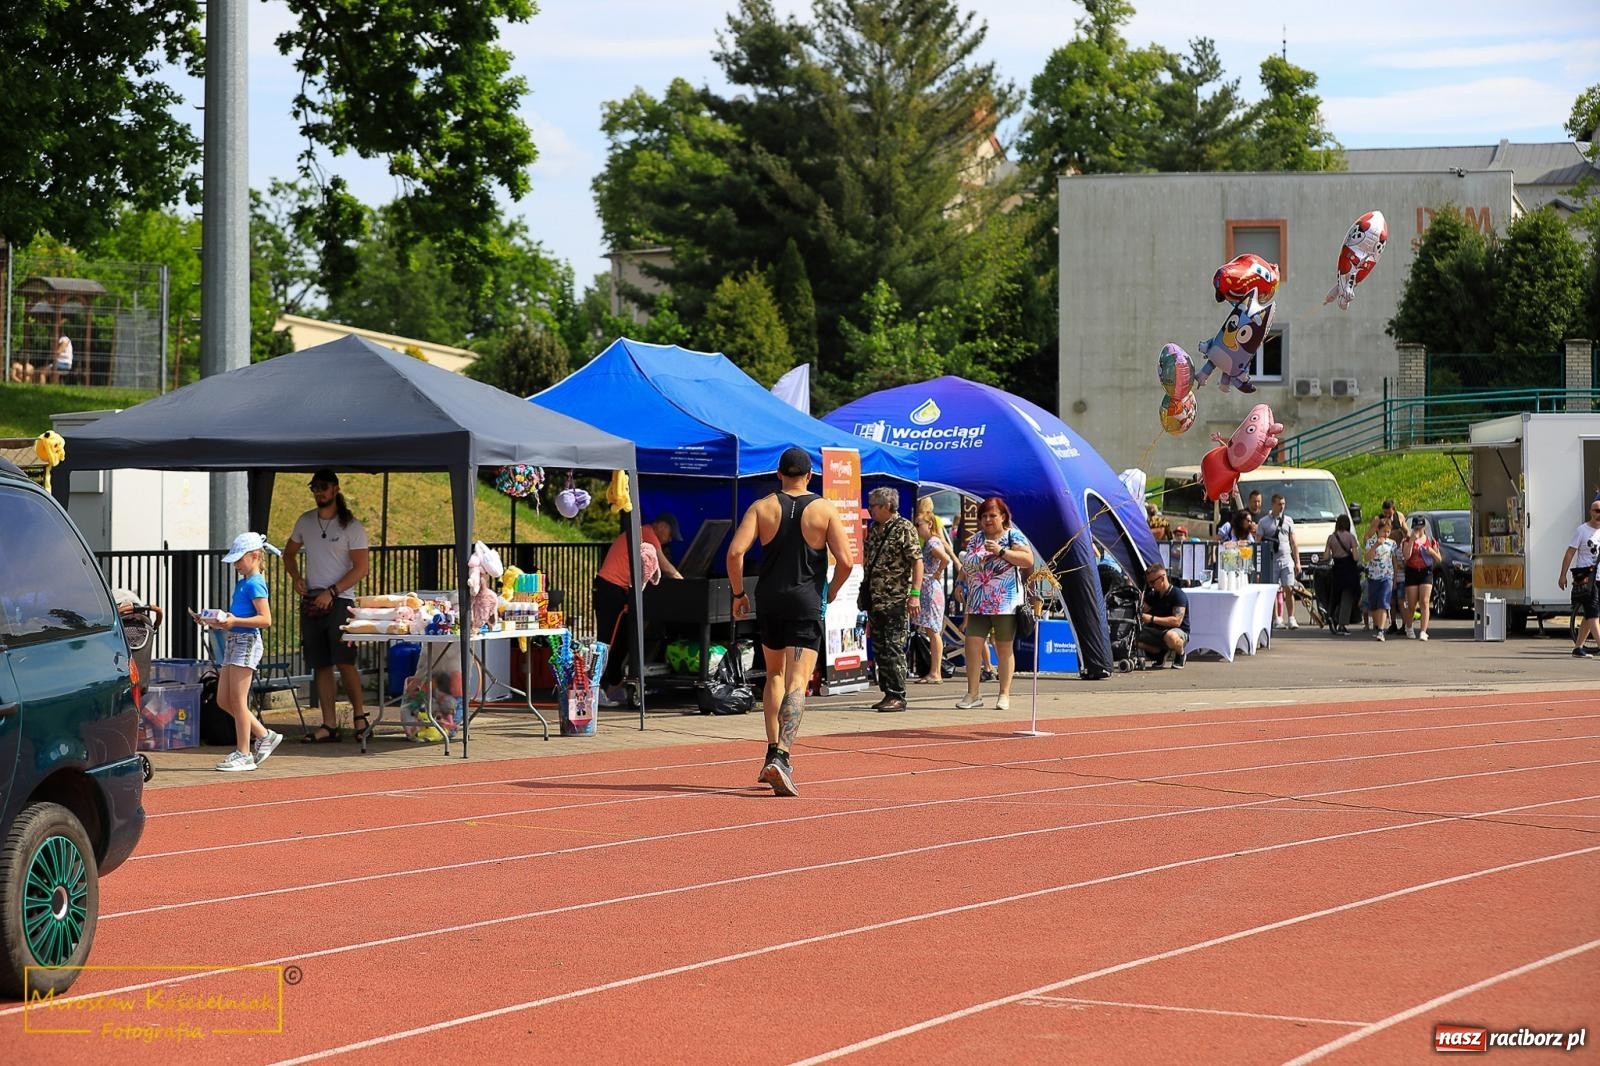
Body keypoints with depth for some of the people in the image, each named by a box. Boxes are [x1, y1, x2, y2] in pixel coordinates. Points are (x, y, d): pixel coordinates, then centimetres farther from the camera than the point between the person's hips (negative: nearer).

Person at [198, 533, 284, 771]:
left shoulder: (255, 584, -12)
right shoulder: (242, 583, 16)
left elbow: (265, 619, -20)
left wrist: (235, 621, -28)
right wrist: (219, 621, 10)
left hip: (247, 642, -10)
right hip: (234, 642, 10)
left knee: (237, 700, -5)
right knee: (223, 700, 11)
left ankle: (244, 754, 1)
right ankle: (264, 736, 19)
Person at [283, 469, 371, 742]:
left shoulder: (351, 526, -4)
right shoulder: (305, 522, 12)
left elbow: (362, 567, -7)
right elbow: (289, 553, 25)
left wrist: (331, 593, -13)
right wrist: (296, 576, 4)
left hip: (339, 601, -5)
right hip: (310, 601, 5)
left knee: (344, 661, -15)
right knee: (320, 665, 3)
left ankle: (359, 715, -3)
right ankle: (329, 724, 4)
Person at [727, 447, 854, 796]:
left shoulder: (762, 508, 2)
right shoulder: (824, 510, -1)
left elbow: (735, 552, -9)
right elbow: (846, 561, -7)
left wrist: (739, 594, 3)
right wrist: (830, 594, 9)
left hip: (769, 601, 2)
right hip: (807, 604, -2)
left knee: (774, 674, 21)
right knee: (797, 682, -7)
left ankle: (773, 751, 18)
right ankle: (781, 758, -23)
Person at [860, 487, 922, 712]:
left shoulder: (904, 529, -8)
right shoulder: (873, 531, 15)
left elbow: (917, 562, -12)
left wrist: (915, 594, -19)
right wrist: (865, 598, 21)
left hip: (896, 601, -8)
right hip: (875, 601, 8)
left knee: (894, 650, -8)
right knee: (879, 649, 9)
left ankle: (898, 697, -6)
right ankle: (887, 693, 15)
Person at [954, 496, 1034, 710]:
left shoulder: (1013, 537, 2)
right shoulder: (975, 540, 16)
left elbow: (1028, 560, -12)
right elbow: (965, 566, 22)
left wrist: (1001, 552, -17)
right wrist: (962, 585, 6)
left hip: (1005, 604, -4)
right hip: (978, 605, 4)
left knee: (1004, 648, 1)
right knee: (972, 646, -5)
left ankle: (1004, 695, 7)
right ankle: (973, 694, 0)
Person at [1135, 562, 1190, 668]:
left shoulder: (1178, 594, -16)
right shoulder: (1153, 595, 6)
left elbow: (1176, 621, -26)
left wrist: (1152, 619, -29)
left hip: (1179, 631, -7)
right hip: (1158, 631, 7)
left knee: (1171, 636, -44)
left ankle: (1180, 654, -8)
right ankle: (1160, 652, 11)